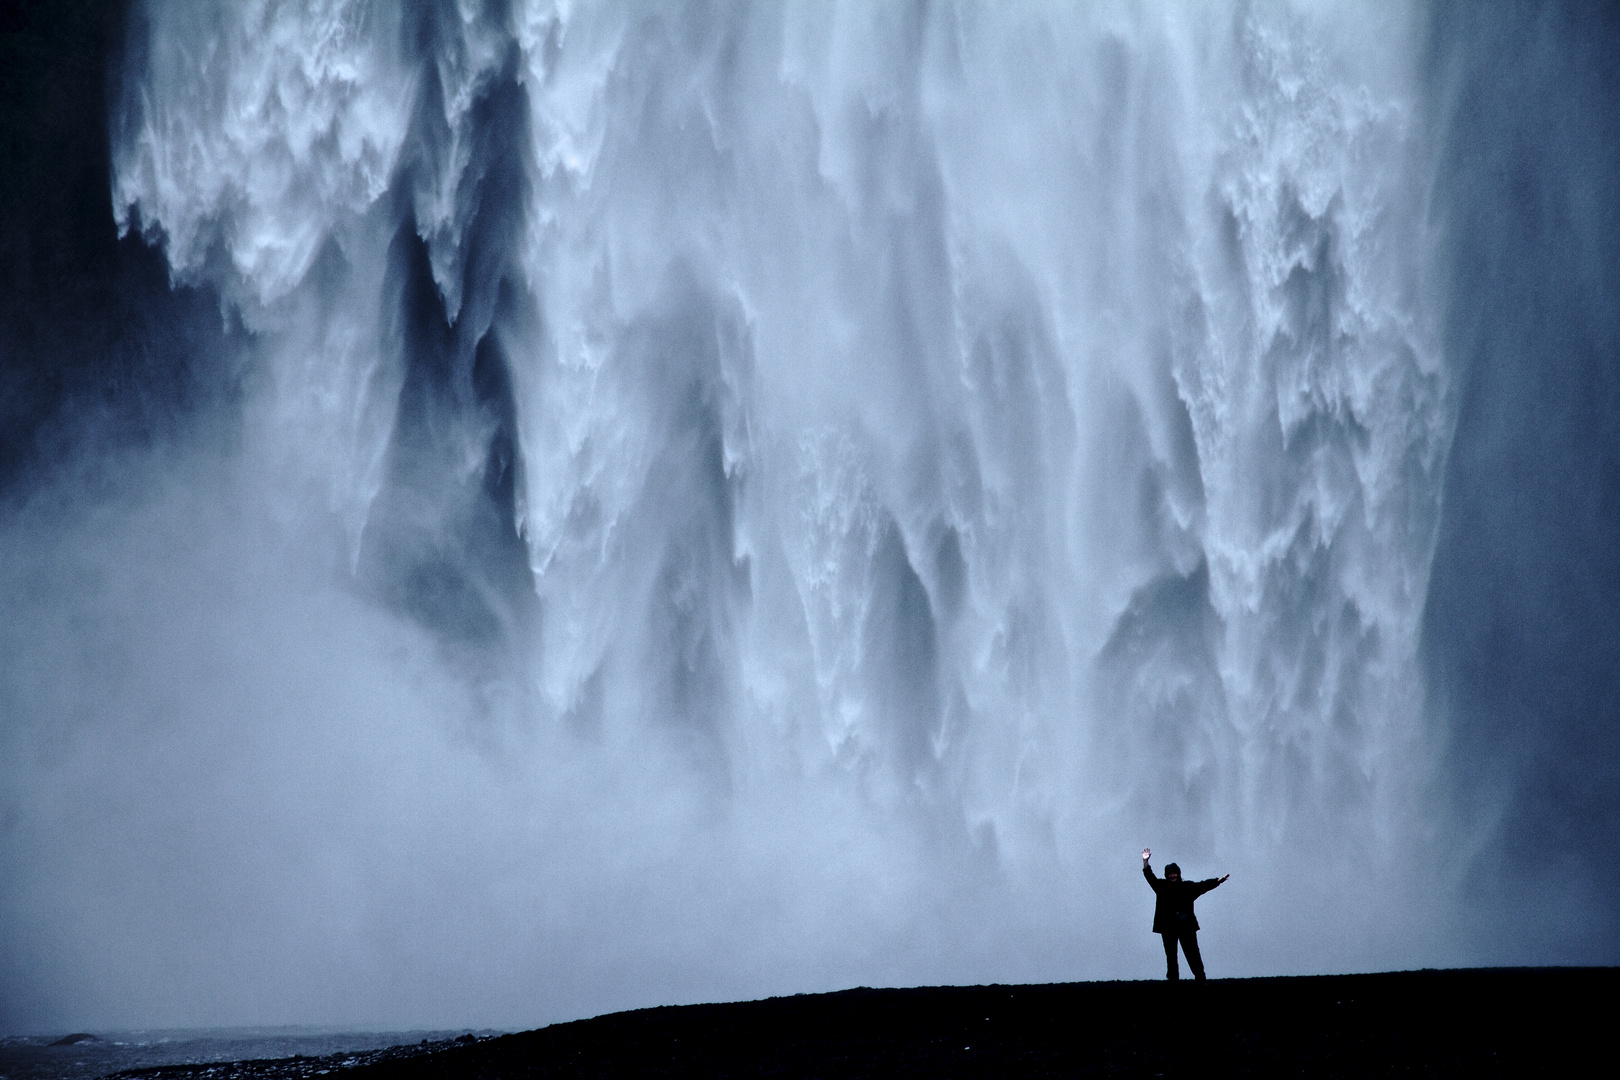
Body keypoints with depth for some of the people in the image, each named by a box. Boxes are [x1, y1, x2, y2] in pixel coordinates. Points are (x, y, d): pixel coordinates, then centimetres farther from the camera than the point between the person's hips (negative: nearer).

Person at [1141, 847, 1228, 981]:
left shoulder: (1188, 886, 8)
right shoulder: (1161, 886, 10)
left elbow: (1203, 885, 6)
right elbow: (1150, 876, 7)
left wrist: (1219, 880, -2)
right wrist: (1145, 861, -4)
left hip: (1186, 926, -1)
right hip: (1168, 926, 1)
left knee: (1192, 952, -2)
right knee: (1170, 954, 5)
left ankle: (1200, 977, -3)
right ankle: (1173, 978, 10)